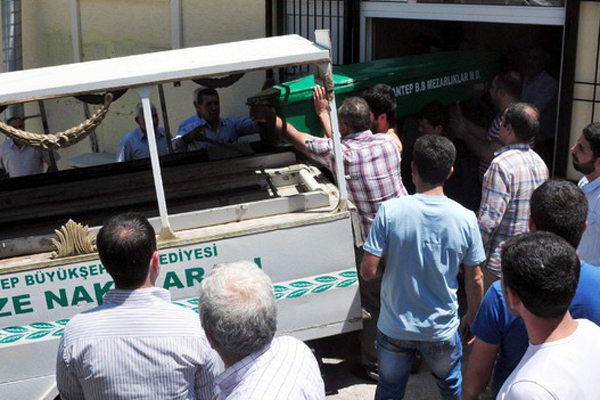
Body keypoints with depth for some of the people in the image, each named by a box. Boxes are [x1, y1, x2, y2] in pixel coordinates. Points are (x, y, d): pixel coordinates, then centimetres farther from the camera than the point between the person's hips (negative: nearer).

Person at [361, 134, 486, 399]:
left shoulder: (390, 211, -19)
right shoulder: (465, 219, -14)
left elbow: (368, 271, -17)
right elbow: (475, 279, -4)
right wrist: (472, 317, 13)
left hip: (395, 327, -1)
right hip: (442, 330, 1)